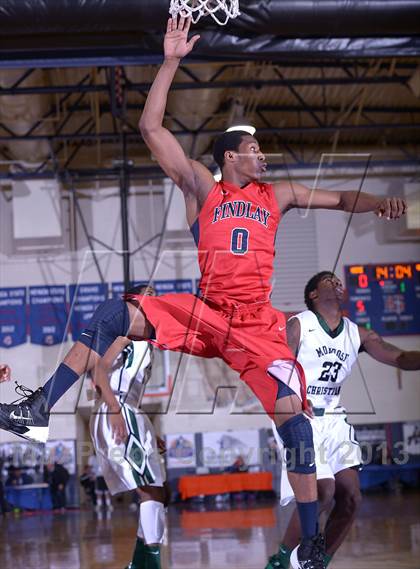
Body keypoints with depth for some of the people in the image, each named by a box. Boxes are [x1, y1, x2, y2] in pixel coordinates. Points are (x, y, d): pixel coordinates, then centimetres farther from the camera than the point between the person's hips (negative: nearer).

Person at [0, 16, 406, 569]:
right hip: (202, 312, 0)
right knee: (112, 316, -17)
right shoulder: (202, 187, 9)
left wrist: (379, 201, -1)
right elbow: (151, 127, 2)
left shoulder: (278, 195, 15)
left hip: (257, 325, 0)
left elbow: (341, 198, 20)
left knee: (291, 412, -16)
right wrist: (172, 61, -4)